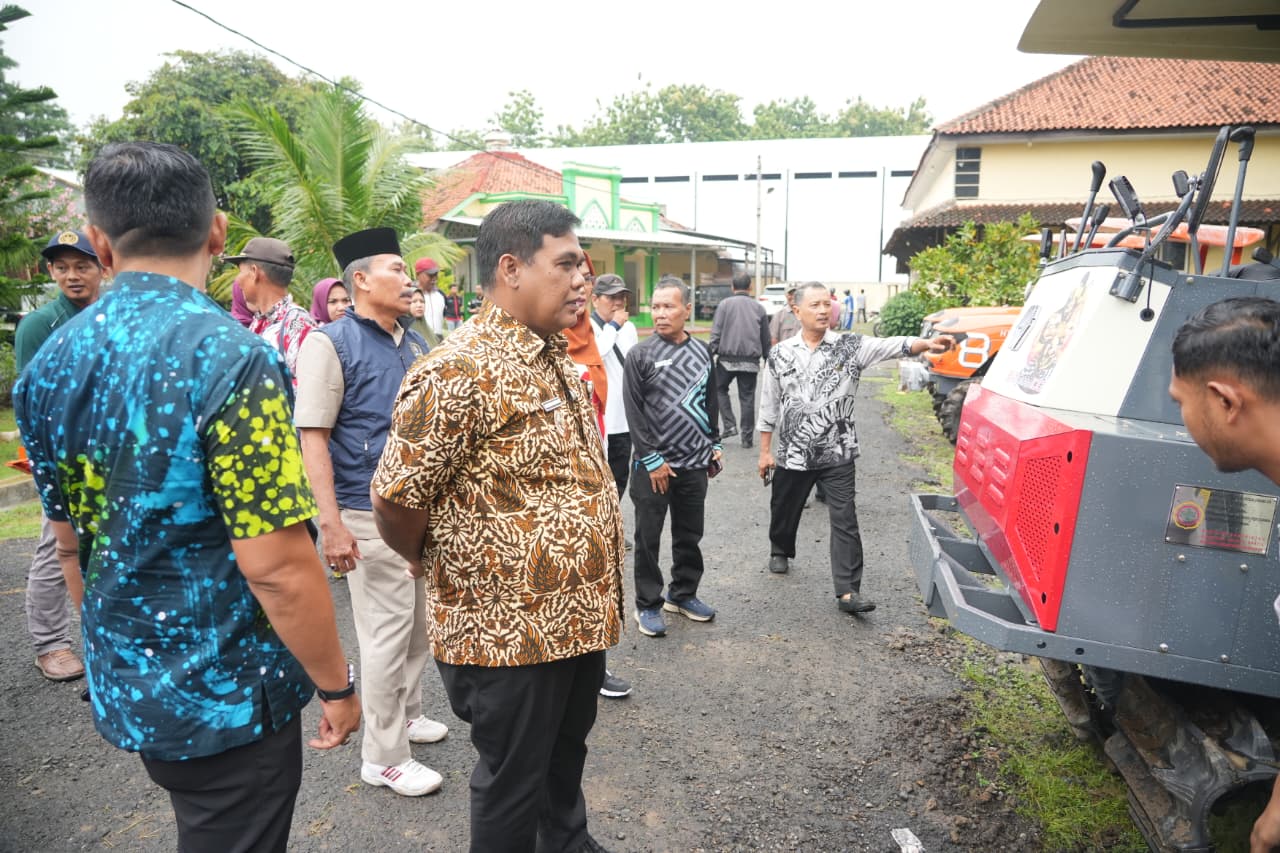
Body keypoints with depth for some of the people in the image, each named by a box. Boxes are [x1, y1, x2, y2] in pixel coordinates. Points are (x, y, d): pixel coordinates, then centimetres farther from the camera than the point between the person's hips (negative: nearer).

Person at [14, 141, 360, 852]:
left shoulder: (47, 367, -1)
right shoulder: (230, 357, -24)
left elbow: (71, 545, 8)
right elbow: (275, 566, -26)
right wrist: (336, 684, -12)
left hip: (123, 688, 7)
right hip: (228, 696, -7)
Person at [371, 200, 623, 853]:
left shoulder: (555, 357, 8)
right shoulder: (460, 371, -22)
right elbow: (395, 500, -20)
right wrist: (435, 565, -2)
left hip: (579, 614, 9)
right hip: (511, 628, -8)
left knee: (566, 755, 28)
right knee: (513, 783, 13)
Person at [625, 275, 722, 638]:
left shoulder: (702, 351, 7)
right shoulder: (641, 355, -7)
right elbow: (634, 412, -9)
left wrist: (714, 444, 14)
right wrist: (652, 460, -12)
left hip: (695, 463, 4)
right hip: (654, 465, -4)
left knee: (690, 535, 14)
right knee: (648, 538, 5)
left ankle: (683, 594, 32)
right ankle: (648, 605, 18)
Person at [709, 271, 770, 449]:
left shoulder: (724, 305, -1)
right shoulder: (759, 308, 7)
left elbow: (716, 334, -7)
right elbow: (766, 339, 10)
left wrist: (711, 354, -4)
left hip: (727, 359, -2)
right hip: (751, 361, 2)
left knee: (720, 389, 17)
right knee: (747, 397, 8)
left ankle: (729, 425, 5)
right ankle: (747, 437, 11)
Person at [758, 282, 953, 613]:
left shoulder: (850, 346, -6)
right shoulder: (780, 354, -1)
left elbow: (891, 346, -23)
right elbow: (769, 405, 4)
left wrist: (926, 343, -43)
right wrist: (765, 451, 4)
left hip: (838, 454, -1)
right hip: (793, 454, 2)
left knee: (845, 521, -5)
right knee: (784, 511, 19)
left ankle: (848, 592, -1)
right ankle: (780, 551, 48)